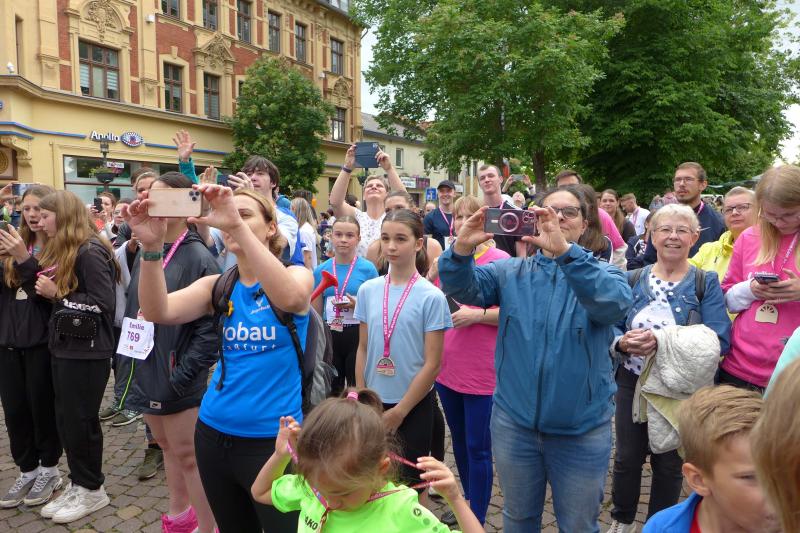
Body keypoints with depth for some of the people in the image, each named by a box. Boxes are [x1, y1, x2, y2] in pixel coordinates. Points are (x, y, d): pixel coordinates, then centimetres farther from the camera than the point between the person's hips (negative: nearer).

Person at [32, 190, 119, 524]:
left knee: (81, 420, 1)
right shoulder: (59, 251, 13)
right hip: (64, 347, 9)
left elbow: (104, 303, -20)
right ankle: (78, 484, 27)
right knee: (66, 419, 13)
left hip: (87, 351, -9)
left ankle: (92, 490, 17)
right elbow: (47, 287, 15)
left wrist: (58, 294, -17)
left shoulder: (90, 251, -16)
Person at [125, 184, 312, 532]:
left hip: (273, 438, -4)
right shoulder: (218, 286, 2)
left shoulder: (297, 275, -8)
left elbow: (290, 298, -33)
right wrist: (152, 245, -30)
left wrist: (237, 225, -38)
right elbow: (159, 313, -15)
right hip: (215, 433, 4)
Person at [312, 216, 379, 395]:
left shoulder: (368, 269, -5)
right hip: (329, 336, 3)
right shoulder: (321, 270, 3)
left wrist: (358, 306, -17)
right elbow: (315, 313, 10)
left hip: (358, 335, -3)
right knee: (332, 390, 17)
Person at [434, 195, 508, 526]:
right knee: (459, 444, 21)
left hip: (482, 373, -6)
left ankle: (476, 519, 22)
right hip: (447, 368, 6)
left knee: (478, 449, 4)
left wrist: (477, 314, -22)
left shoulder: (500, 261, -11)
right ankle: (467, 505, 40)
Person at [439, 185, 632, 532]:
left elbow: (615, 304, -26)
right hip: (514, 422, 2)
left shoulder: (602, 272, -3)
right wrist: (462, 249, -34)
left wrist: (565, 251, -40)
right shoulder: (511, 271, 2)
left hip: (582, 429, -1)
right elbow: (462, 288, -13)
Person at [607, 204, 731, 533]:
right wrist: (623, 342, -20)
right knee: (627, 457, 11)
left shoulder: (706, 283, -5)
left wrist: (662, 341, -27)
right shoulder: (632, 280, 3)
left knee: (668, 462, 13)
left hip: (680, 390, -2)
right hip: (632, 383, 2)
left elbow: (717, 341, -16)